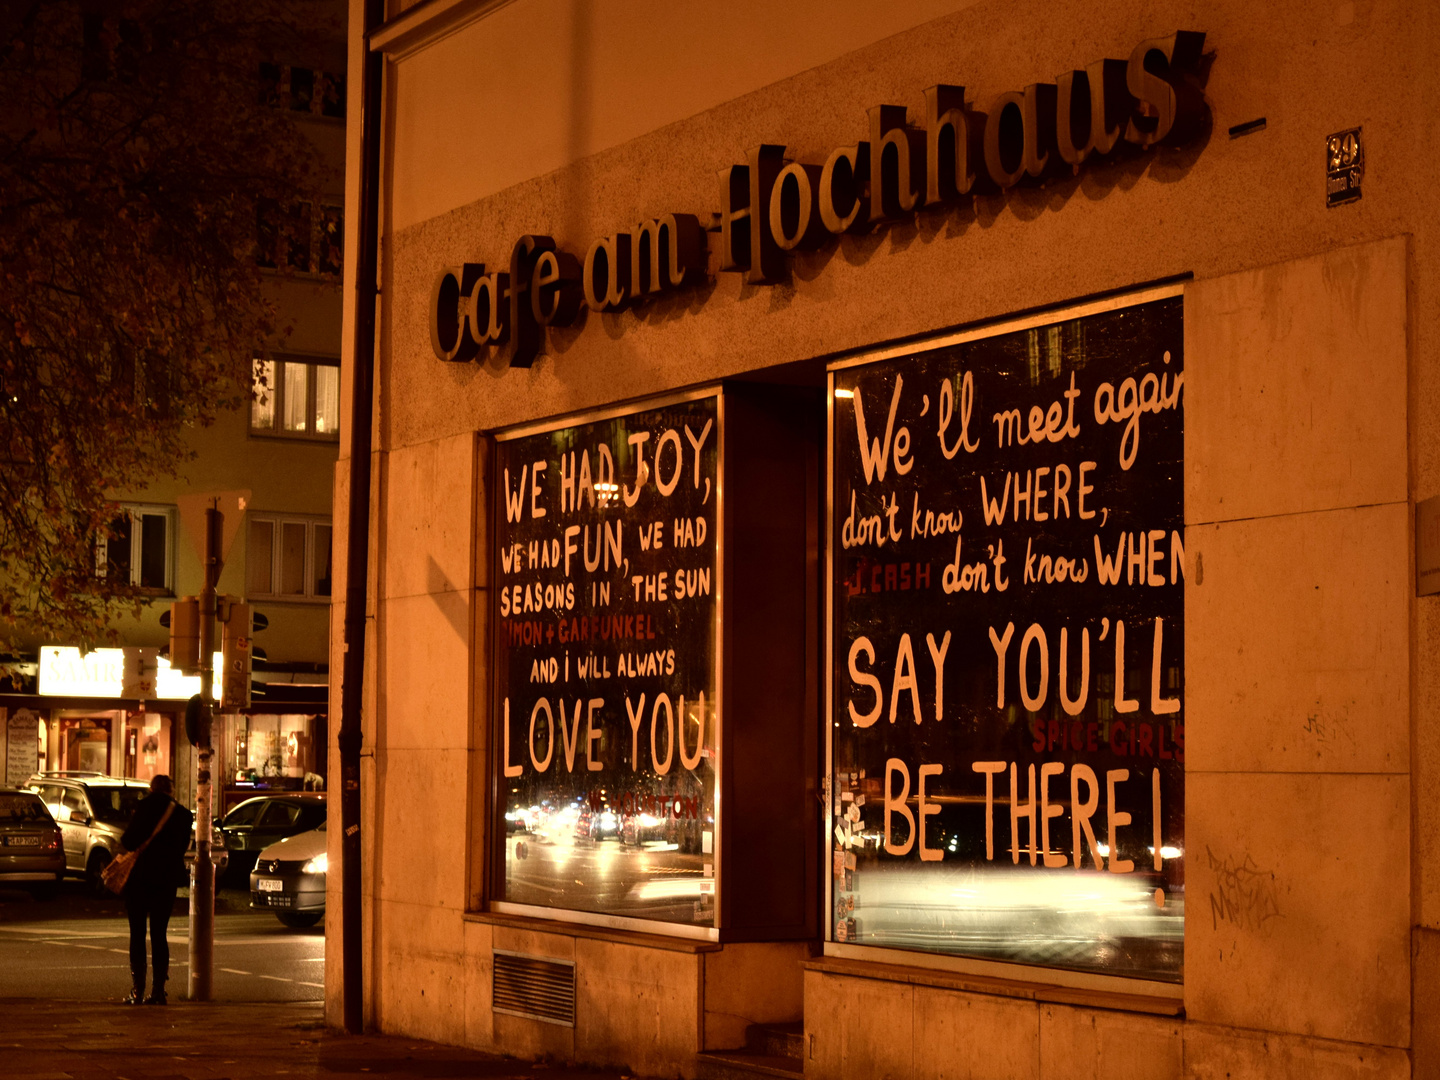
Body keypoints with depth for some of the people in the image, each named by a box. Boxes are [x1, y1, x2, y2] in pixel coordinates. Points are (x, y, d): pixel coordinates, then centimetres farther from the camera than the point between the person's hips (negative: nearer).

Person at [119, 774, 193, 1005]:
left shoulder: (148, 806, -6)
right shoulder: (184, 815, 6)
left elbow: (130, 840, -11)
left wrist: (124, 843, 10)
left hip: (140, 876, -3)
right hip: (168, 880, 3)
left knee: (137, 934, 2)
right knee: (158, 934, 9)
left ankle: (137, 990, -3)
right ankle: (158, 990, 4)